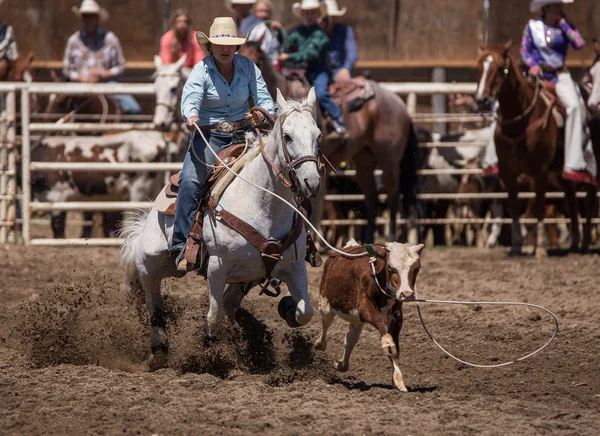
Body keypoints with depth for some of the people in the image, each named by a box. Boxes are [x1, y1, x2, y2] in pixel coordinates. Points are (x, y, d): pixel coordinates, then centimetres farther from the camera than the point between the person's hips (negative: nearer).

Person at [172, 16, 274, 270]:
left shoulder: (247, 66, 2)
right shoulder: (201, 70, -7)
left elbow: (264, 98, -2)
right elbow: (190, 99, -23)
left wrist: (264, 112, -27)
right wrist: (191, 116, -46)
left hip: (243, 134, 4)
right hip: (208, 136, -4)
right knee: (191, 180, -27)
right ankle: (182, 247, -26)